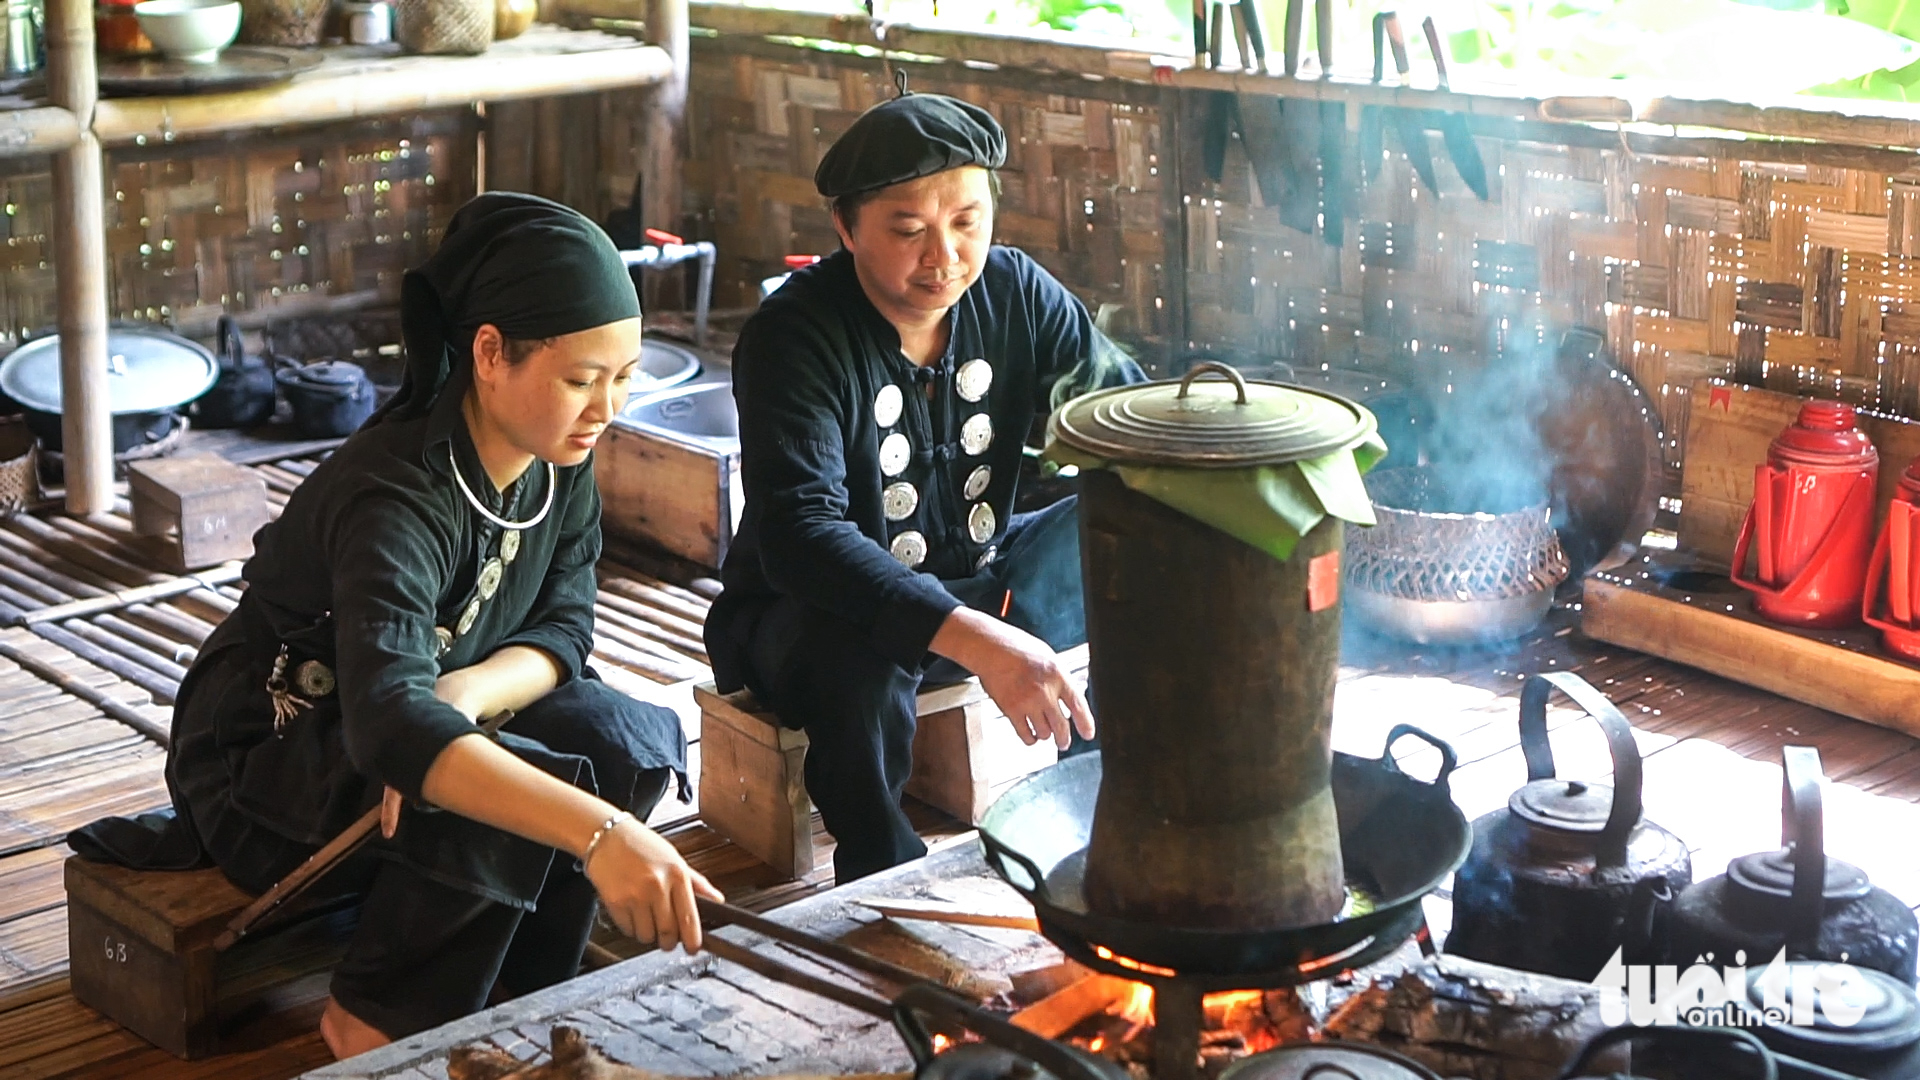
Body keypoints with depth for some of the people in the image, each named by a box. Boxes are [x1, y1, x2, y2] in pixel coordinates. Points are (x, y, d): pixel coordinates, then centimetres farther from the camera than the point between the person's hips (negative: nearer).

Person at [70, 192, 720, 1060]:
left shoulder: (559, 461, -10)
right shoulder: (393, 499, -34)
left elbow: (563, 628, -5)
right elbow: (391, 724, -49)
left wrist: (463, 693, -30)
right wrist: (598, 832, -62)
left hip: (434, 707, 7)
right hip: (266, 758, -7)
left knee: (628, 741, -18)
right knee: (500, 804, -33)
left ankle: (523, 1000, -2)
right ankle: (375, 1020, -8)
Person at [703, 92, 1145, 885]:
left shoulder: (1014, 293, -5)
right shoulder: (794, 337, -23)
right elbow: (800, 534, -37)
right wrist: (972, 642, -49)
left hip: (981, 594, 6)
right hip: (811, 614, -6)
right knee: (861, 660, -40)